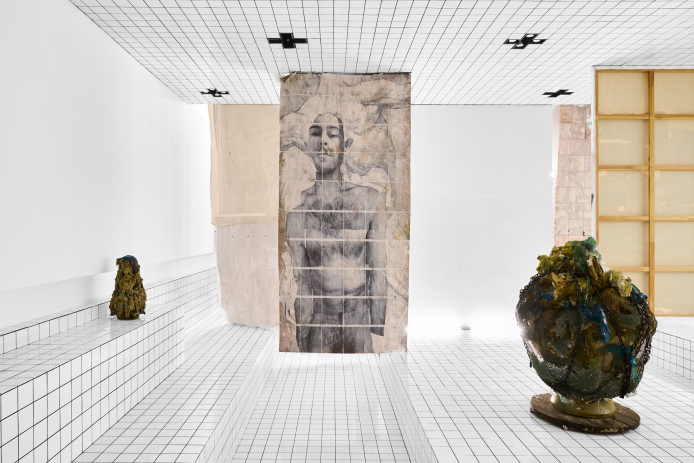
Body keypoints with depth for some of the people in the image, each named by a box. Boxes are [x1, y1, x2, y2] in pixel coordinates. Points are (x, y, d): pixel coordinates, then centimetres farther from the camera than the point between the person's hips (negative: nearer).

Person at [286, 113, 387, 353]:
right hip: (318, 321, 1)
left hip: (360, 320, 0)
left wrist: (379, 332, -3)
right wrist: (302, 335, 2)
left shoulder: (370, 200, -7)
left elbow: (378, 272, -4)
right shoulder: (297, 208, -5)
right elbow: (300, 279, 0)